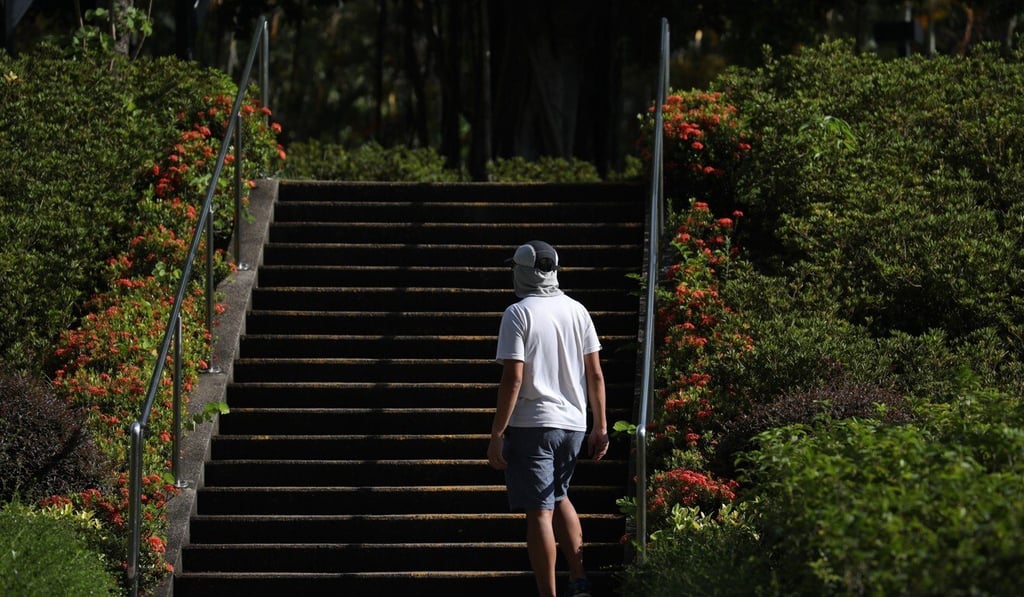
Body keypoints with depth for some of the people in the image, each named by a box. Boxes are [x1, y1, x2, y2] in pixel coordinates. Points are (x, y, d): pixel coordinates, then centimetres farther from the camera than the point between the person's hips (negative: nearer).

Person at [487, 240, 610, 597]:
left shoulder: (518, 313, -10)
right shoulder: (577, 310, 6)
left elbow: (513, 379, -15)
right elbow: (595, 373, 8)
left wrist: (496, 436, -11)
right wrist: (600, 427, 15)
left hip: (531, 424, -6)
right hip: (573, 423, 6)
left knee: (540, 512, -2)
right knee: (558, 498, 23)